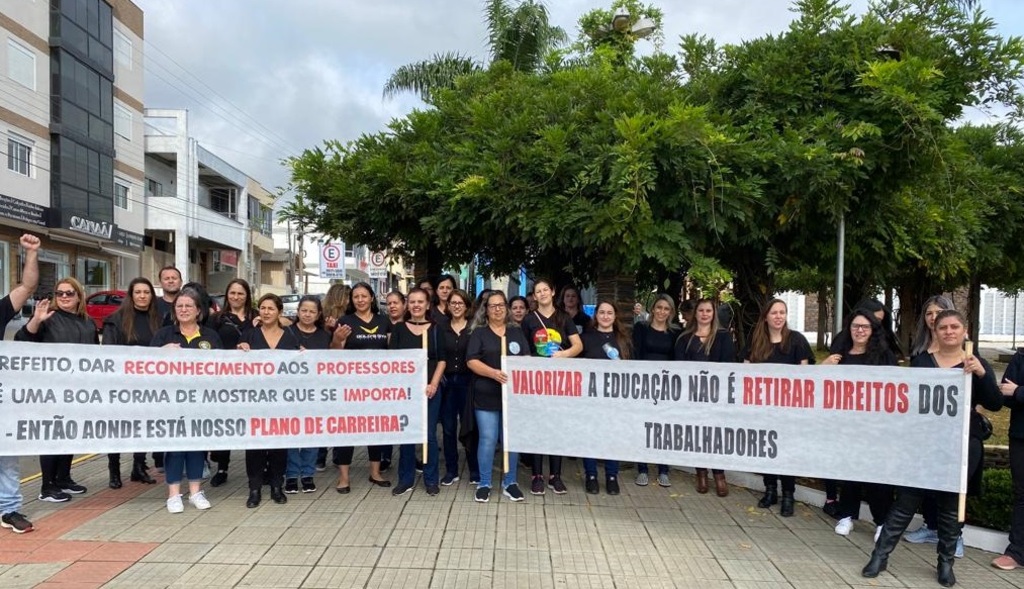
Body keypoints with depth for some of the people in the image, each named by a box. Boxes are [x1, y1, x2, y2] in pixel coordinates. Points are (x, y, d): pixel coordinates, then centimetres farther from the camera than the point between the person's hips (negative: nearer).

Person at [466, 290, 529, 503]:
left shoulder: (517, 332, 12)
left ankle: (509, 482, 21)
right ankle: (484, 484, 14)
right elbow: (472, 361, -8)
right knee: (488, 440, -1)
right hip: (486, 395, -3)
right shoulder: (479, 333, 2)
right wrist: (493, 373, -22)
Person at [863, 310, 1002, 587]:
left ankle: (945, 563, 23)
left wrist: (981, 374, -22)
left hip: (962, 446, 0)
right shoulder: (921, 361, 4)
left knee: (951, 506, 10)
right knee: (906, 501, 2)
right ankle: (880, 556, 9)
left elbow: (995, 404, -7)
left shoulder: (977, 364, 3)